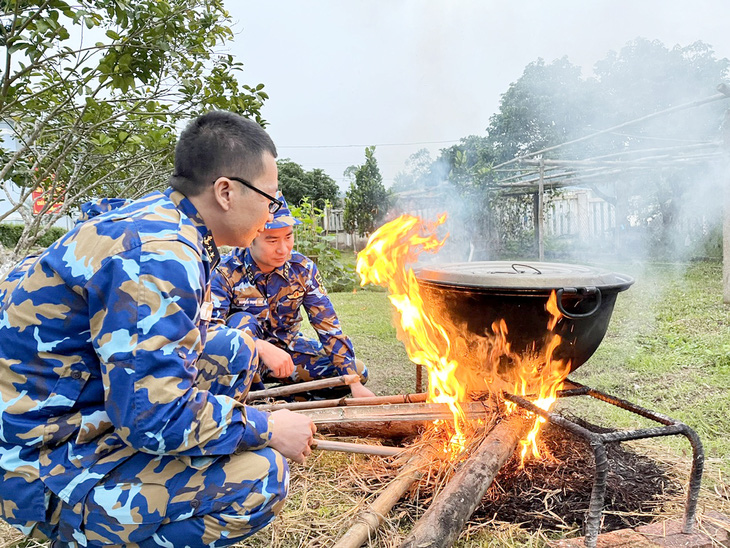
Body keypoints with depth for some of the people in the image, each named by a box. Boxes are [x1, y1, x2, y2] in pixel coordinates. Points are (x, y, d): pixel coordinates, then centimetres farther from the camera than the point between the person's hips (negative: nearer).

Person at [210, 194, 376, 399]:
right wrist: (262, 348, -47)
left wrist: (355, 384, -18)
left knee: (358, 372, -11)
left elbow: (329, 327, -11)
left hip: (288, 349, 3)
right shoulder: (225, 272, -20)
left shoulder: (303, 268, -10)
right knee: (242, 321, -34)